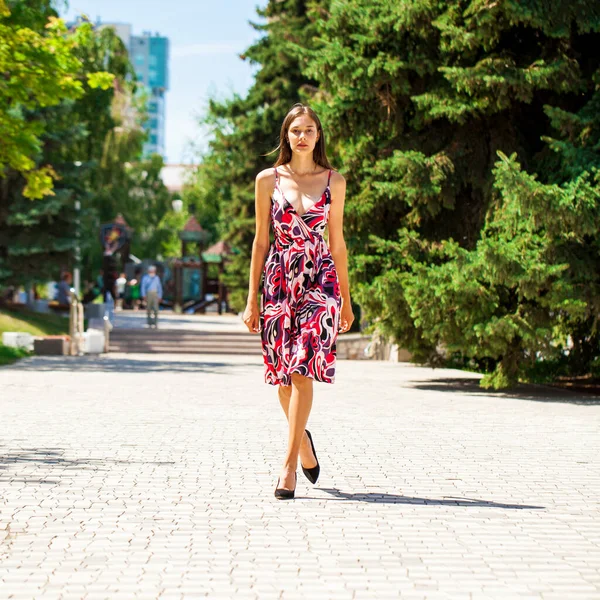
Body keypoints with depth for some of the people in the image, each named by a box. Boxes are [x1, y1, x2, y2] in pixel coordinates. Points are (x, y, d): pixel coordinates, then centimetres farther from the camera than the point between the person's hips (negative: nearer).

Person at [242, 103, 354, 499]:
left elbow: (337, 242, 11)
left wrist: (346, 299, 12)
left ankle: (289, 464, -12)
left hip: (320, 280, -1)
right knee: (283, 375, 6)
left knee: (302, 370, -13)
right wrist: (252, 298, 4)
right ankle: (303, 440, 32)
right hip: (280, 280, 1)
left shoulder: (333, 181, 6)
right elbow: (261, 240, 7)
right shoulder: (268, 180, 5)